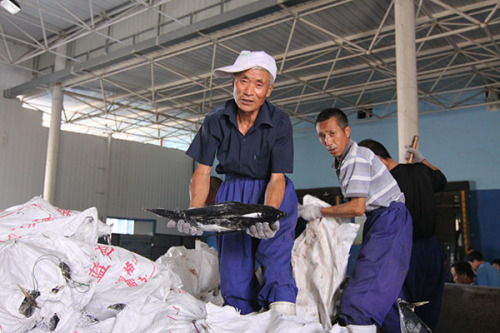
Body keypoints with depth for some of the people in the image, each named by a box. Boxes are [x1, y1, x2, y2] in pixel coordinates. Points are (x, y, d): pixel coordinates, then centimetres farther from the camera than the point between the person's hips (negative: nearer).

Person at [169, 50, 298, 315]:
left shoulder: (279, 122, -18)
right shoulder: (216, 120, -11)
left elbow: (277, 178, -20)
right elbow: (202, 171, -9)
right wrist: (194, 210, -27)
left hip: (271, 194, -2)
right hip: (233, 193, 3)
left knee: (274, 252, -24)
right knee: (232, 265, -2)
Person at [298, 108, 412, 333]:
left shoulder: (356, 158, -16)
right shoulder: (341, 161, 14)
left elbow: (357, 208, -22)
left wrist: (318, 212, -13)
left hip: (389, 220, -10)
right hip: (377, 222, 10)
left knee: (359, 298, -16)